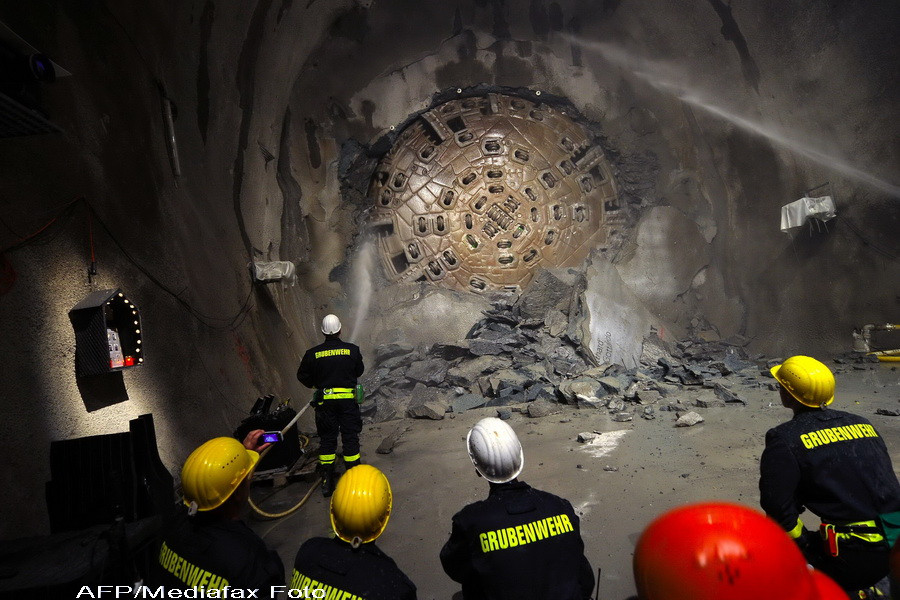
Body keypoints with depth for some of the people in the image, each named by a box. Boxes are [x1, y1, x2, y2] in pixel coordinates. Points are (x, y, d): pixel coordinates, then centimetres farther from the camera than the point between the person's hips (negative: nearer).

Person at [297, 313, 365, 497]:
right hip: (348, 399, -1)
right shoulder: (352, 349, -6)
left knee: (327, 440, 11)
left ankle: (327, 481, 16)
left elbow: (303, 376, 4)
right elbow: (359, 370, 7)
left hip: (325, 401, 1)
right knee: (350, 437, 8)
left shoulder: (313, 353, -5)